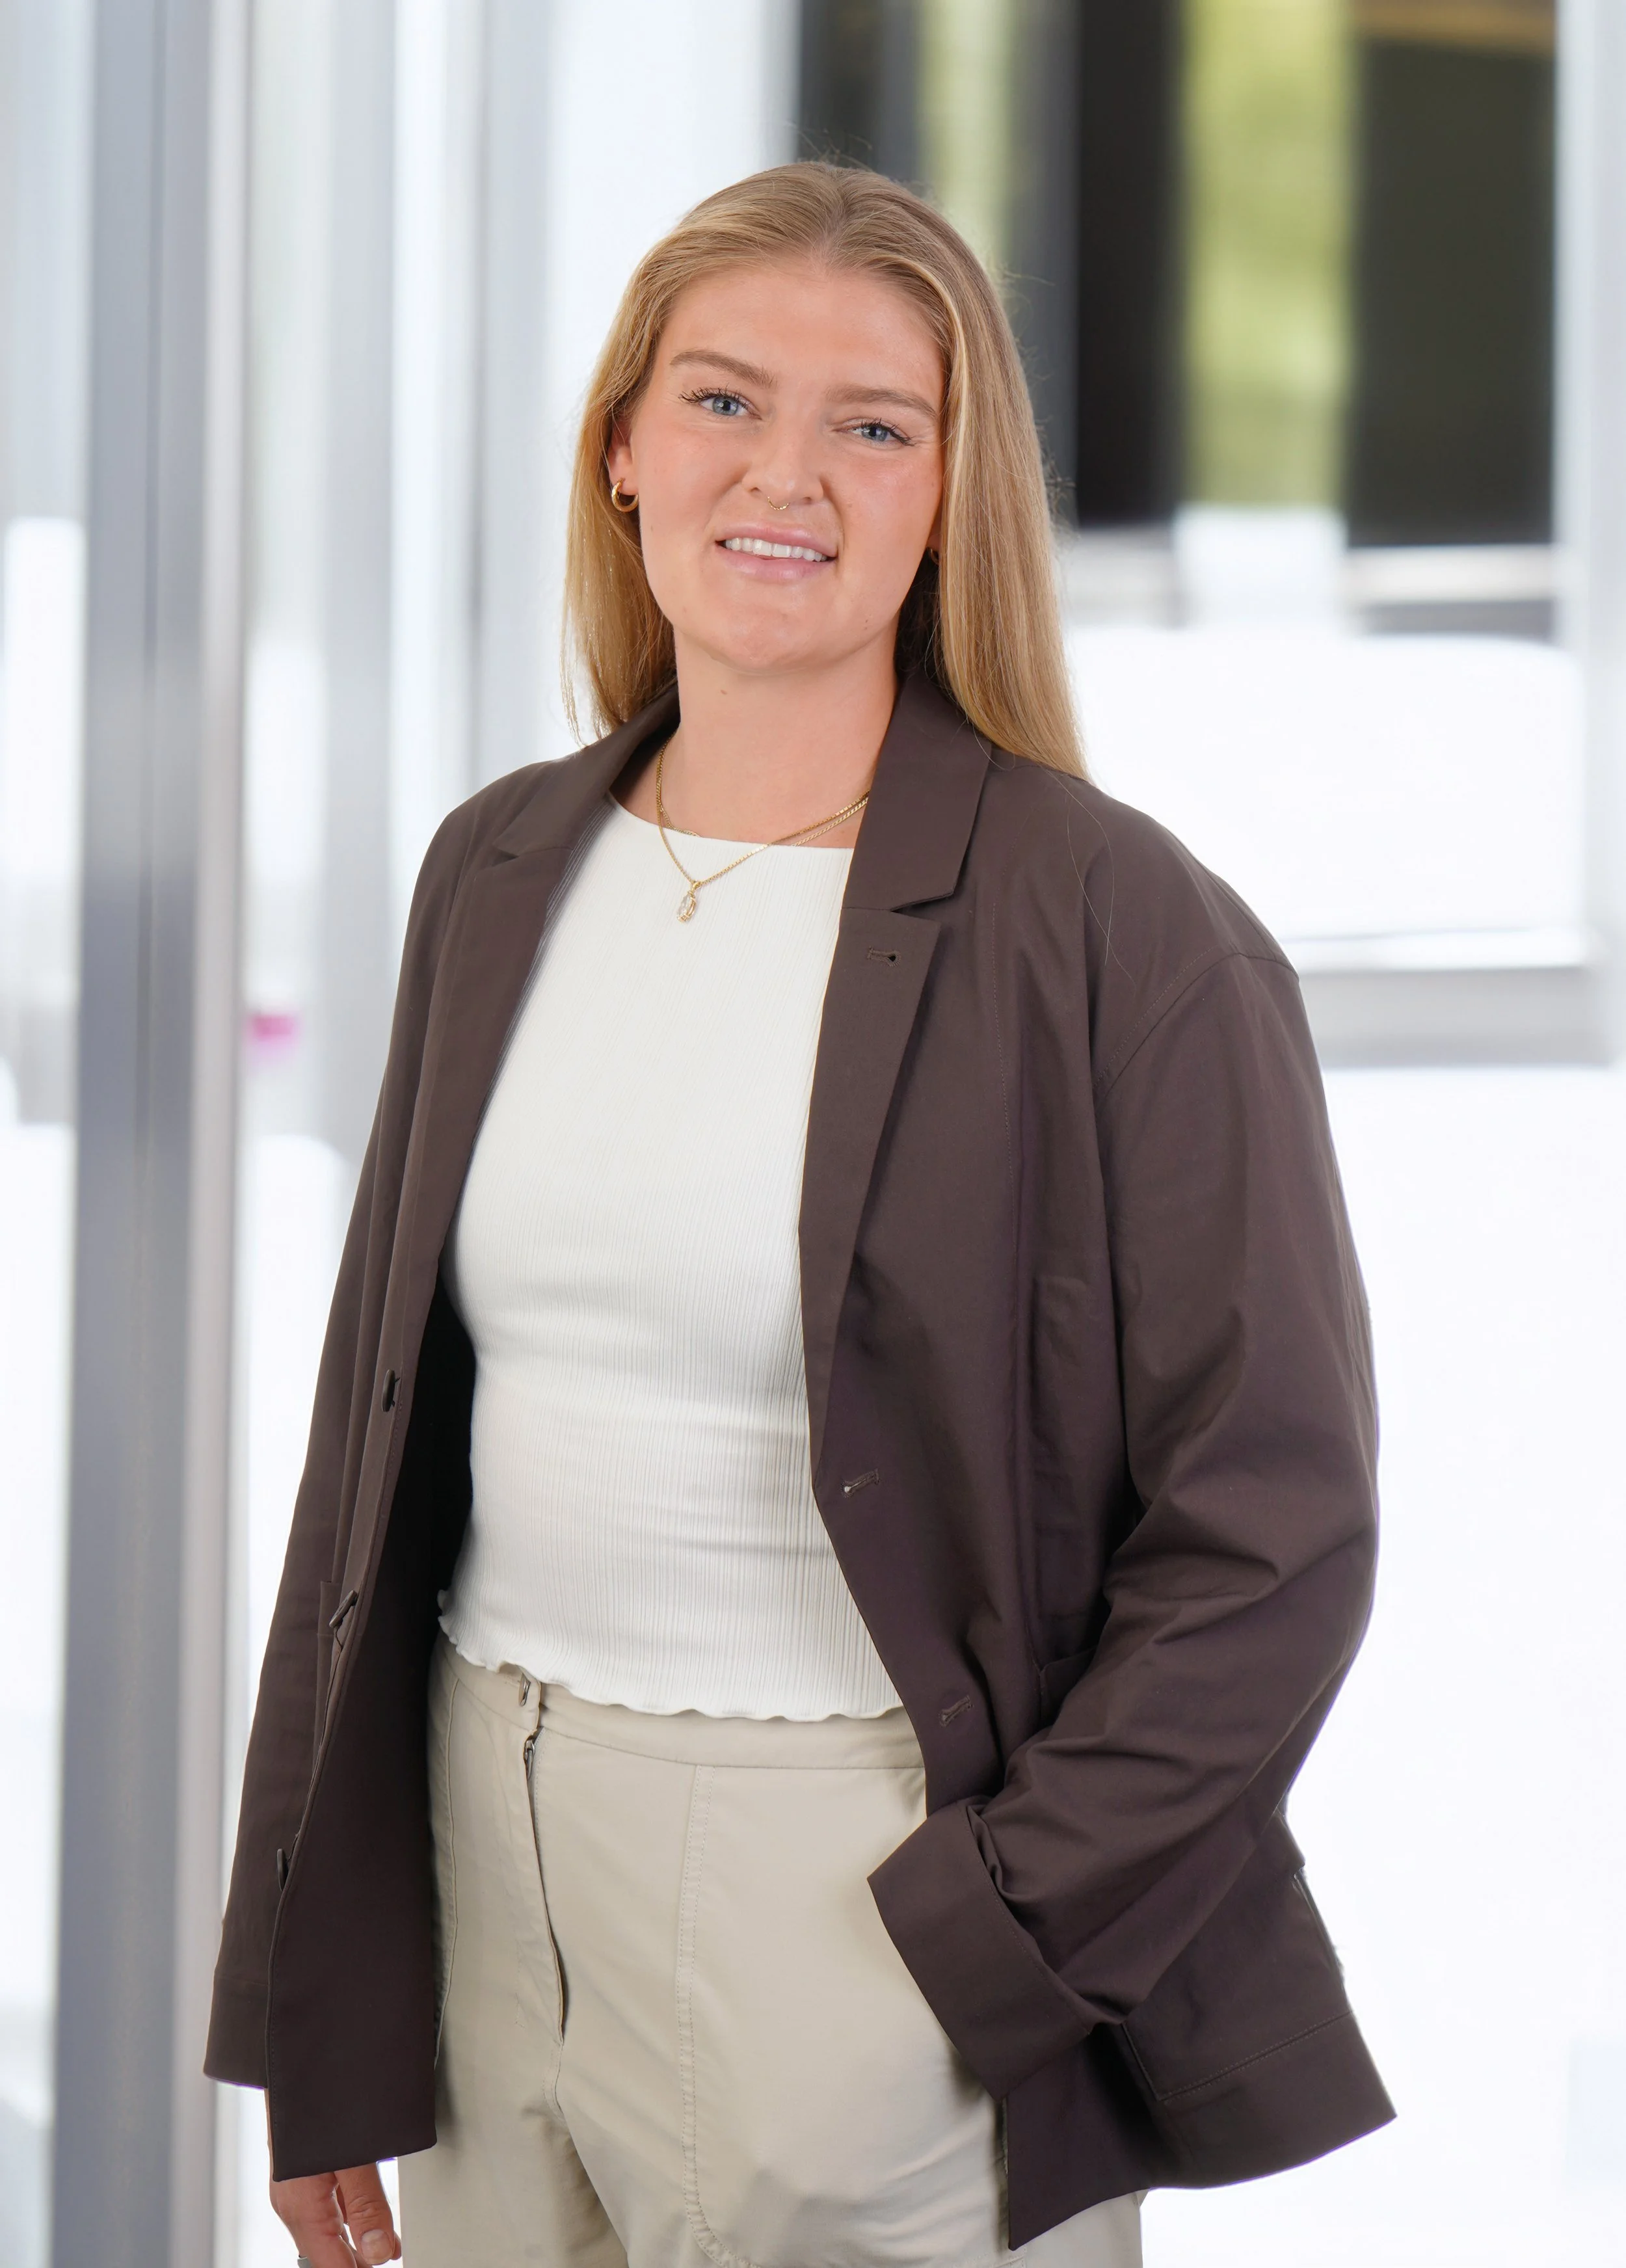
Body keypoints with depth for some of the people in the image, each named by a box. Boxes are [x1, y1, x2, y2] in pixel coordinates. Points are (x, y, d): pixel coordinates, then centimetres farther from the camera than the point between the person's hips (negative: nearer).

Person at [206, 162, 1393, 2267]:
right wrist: (319, 2038, 9)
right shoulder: (499, 874, 8)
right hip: (485, 1851, 5)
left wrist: (978, 1951, -15)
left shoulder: (1120, 930, -9)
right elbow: (377, 1435, 11)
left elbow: (1272, 1535, -10)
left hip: (865, 1865, -5)